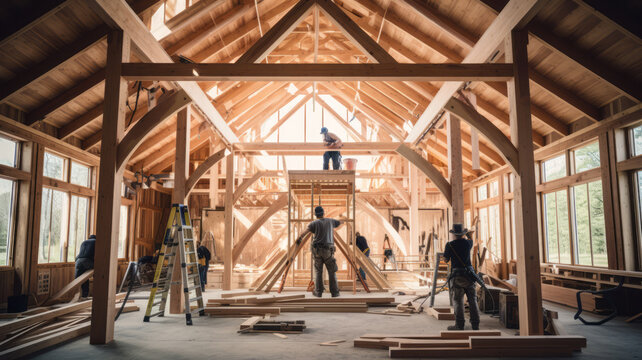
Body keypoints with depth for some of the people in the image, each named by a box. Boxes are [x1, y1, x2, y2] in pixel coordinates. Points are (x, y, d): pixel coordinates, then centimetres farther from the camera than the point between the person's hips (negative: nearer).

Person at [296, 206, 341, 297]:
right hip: (328, 250, 0)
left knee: (318, 271, 9)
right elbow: (340, 222, 29)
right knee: (332, 271, 7)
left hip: (317, 250, 0)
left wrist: (298, 239, 5)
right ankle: (334, 292, 8)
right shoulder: (330, 221, 10)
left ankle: (318, 292, 10)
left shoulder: (314, 223, 2)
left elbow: (304, 233, -10)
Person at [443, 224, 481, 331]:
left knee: (458, 300, 1)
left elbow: (446, 259, 4)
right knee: (472, 299, 9)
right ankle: (475, 324, 10)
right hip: (469, 273, 3)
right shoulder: (468, 243, 4)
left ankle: (459, 325, 0)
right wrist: (465, 235, 51)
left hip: (457, 275, -3)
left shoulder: (450, 244, -6)